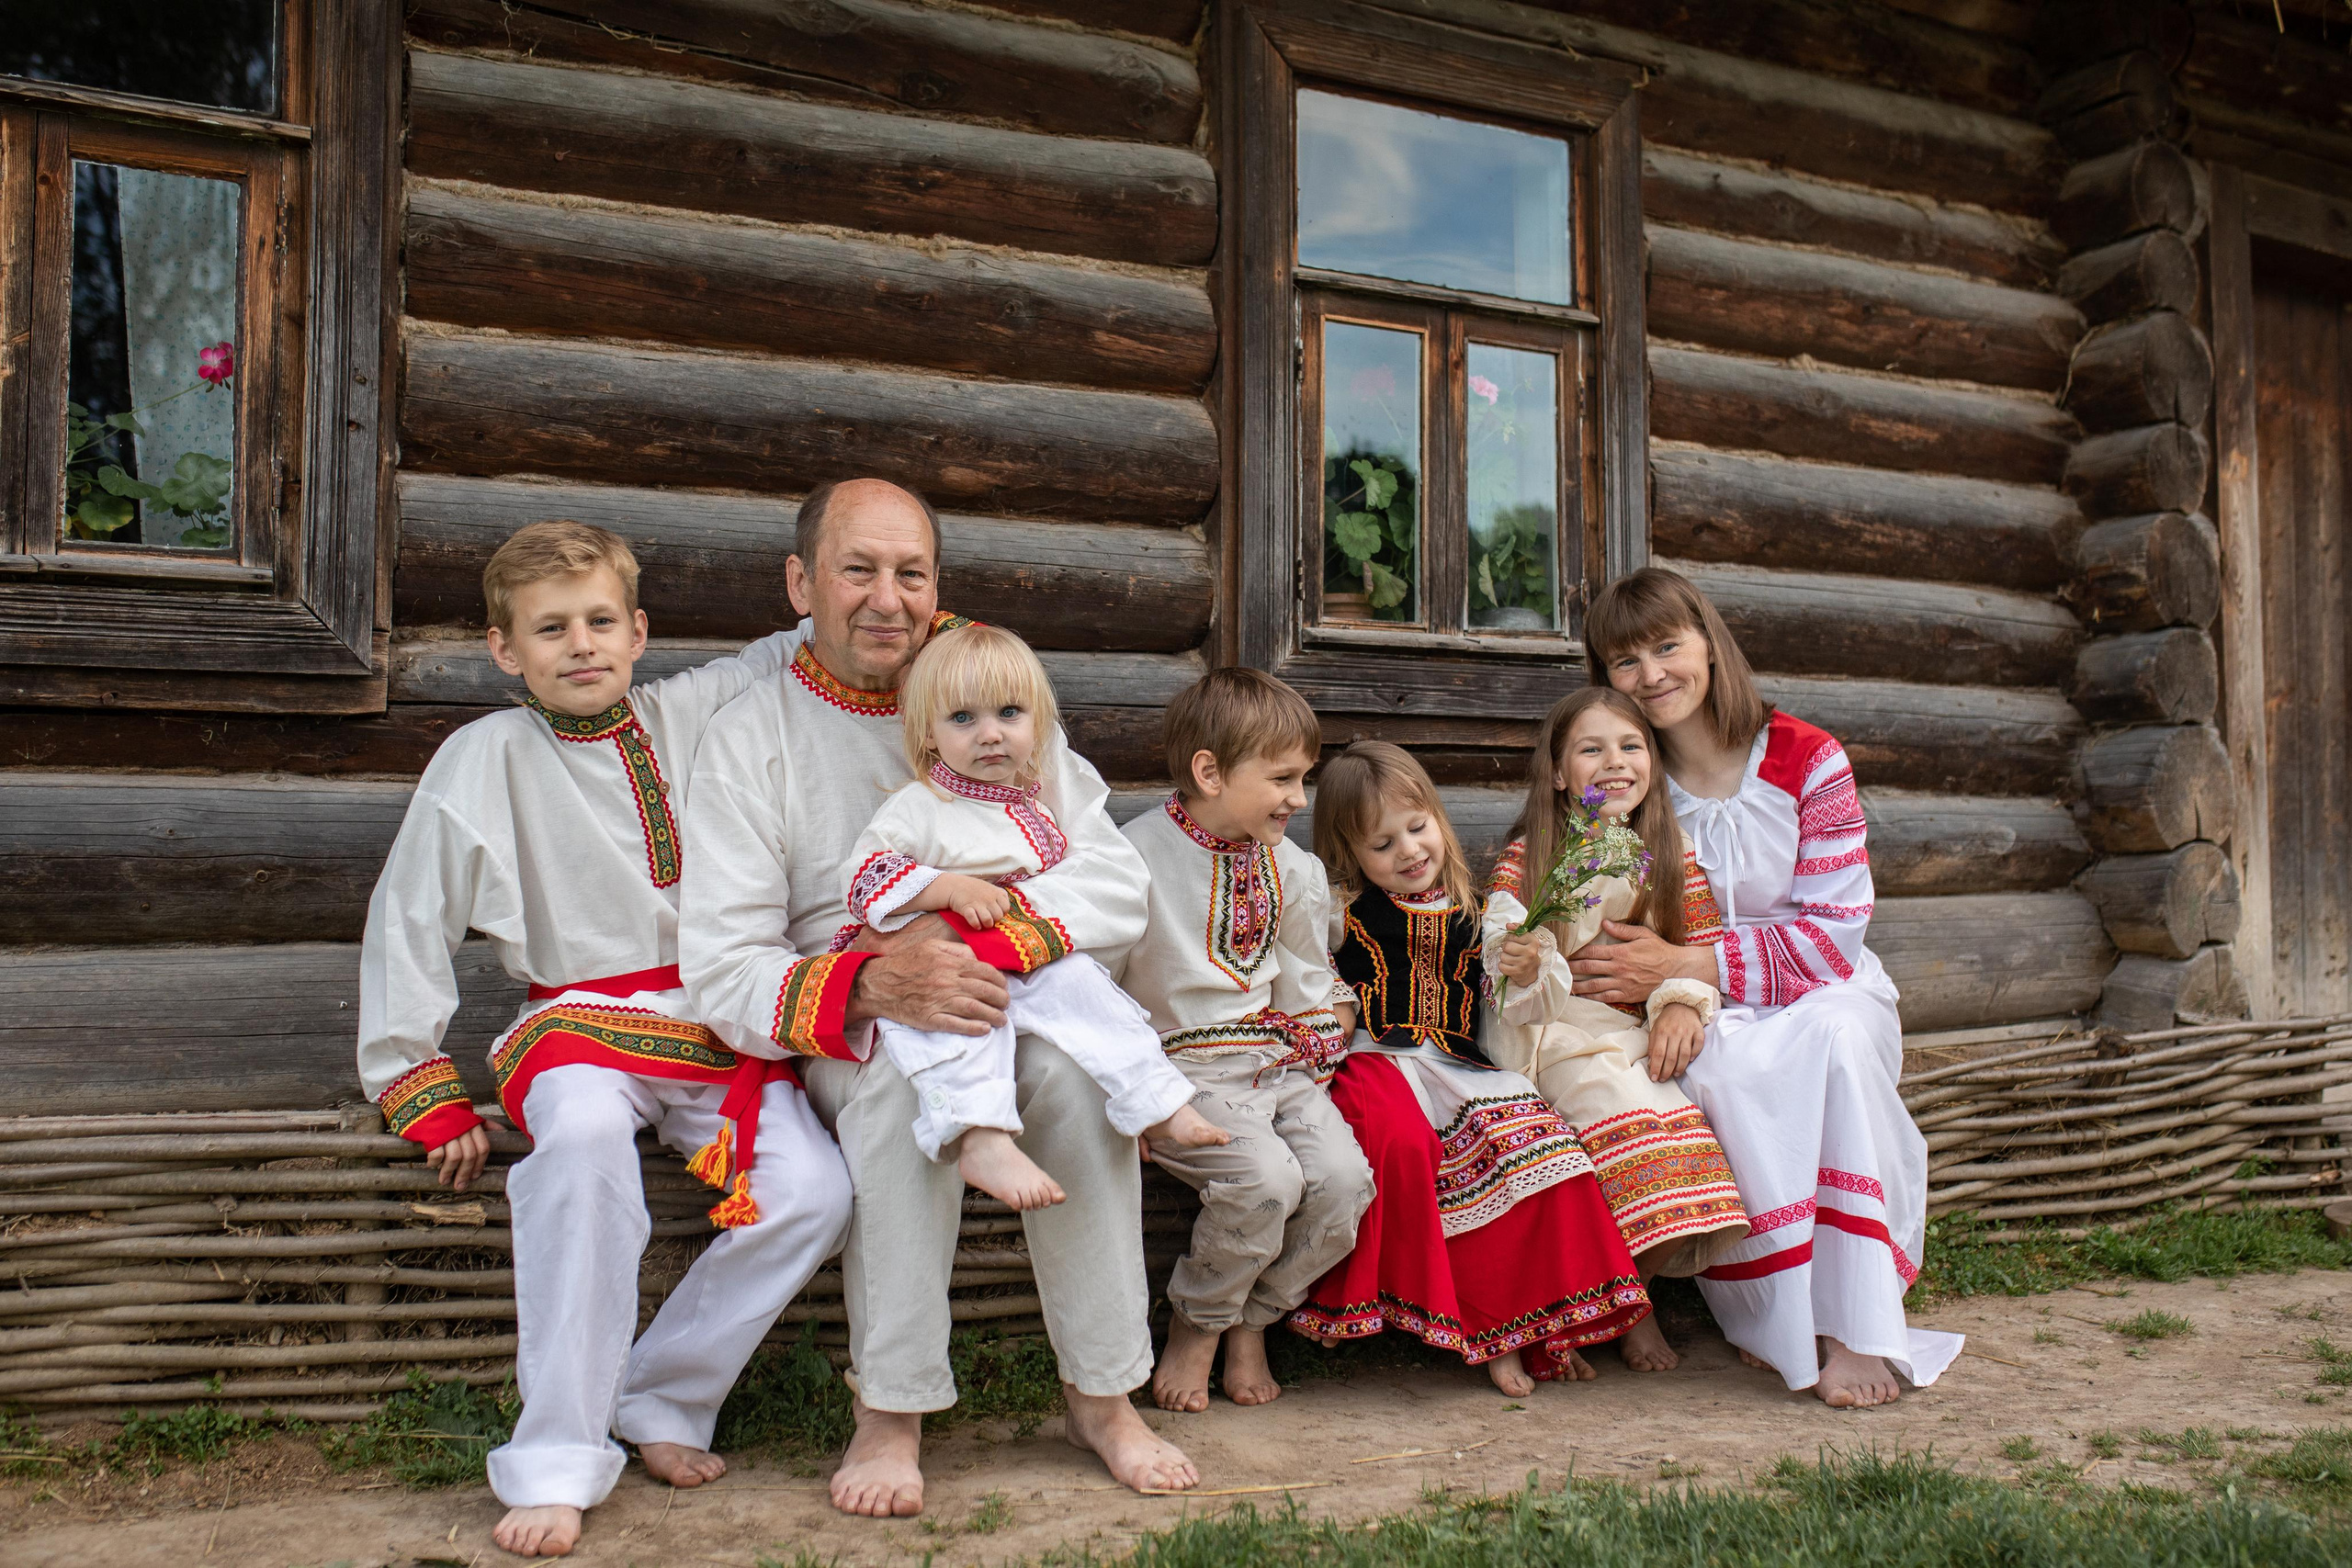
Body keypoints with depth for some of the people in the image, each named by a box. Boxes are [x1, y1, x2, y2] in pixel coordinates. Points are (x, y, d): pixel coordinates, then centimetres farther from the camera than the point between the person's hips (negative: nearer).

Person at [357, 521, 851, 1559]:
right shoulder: (486, 756, 1)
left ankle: (661, 1400, -2)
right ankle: (558, 1462, -27)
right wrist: (424, 1090, 1)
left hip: (720, 1024, 3)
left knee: (814, 1191, -21)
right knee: (583, 1133, -37)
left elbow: (787, 658, 26)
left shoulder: (692, 714, 7)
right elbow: (408, 922, 4)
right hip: (584, 1024, -3)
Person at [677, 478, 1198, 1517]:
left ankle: (1101, 1396, -13)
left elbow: (1118, 883, -7)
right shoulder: (749, 739, -3)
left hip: (1010, 996, 2)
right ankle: (890, 1413, -20)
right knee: (908, 1074, -34)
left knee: (1073, 1063, -30)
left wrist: (981, 935, -26)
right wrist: (873, 986, -32)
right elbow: (723, 972, -12)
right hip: (844, 1031, -2)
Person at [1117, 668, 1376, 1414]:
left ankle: (1250, 1324, 7)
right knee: (1265, 1178, -29)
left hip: (1278, 1063, 6)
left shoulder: (1295, 870, 10)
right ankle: (1194, 1328, 0)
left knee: (1343, 1178, -18)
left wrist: (1314, 1046, 7)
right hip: (1185, 1069, -6)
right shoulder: (1138, 856, -9)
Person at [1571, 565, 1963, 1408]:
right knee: (1722, 1067, -34)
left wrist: (1683, 966, -24)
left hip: (1825, 998, -1)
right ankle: (1783, 1321, -24)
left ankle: (1855, 1326, -32)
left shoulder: (1807, 760, -5)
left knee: (1837, 1032, -35)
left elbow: (1834, 931, -12)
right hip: (1704, 1021, 1)